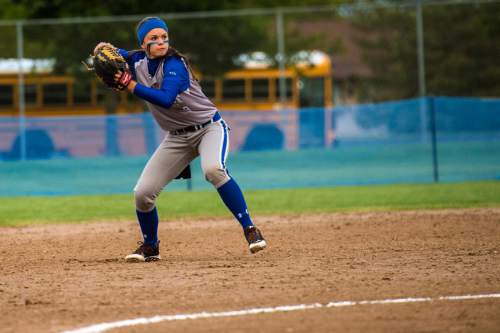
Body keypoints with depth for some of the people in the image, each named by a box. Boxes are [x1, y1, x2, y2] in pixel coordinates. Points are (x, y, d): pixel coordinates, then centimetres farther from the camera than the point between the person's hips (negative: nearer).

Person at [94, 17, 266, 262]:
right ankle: (150, 247, 20)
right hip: (177, 137, 6)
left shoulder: (174, 64, -22)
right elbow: (123, 56, 22)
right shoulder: (138, 60, -2)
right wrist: (108, 49, -1)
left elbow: (166, 99, -38)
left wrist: (130, 85, -34)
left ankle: (250, 230, -30)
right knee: (143, 193, -3)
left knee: (213, 169, -37)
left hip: (209, 127, -6)